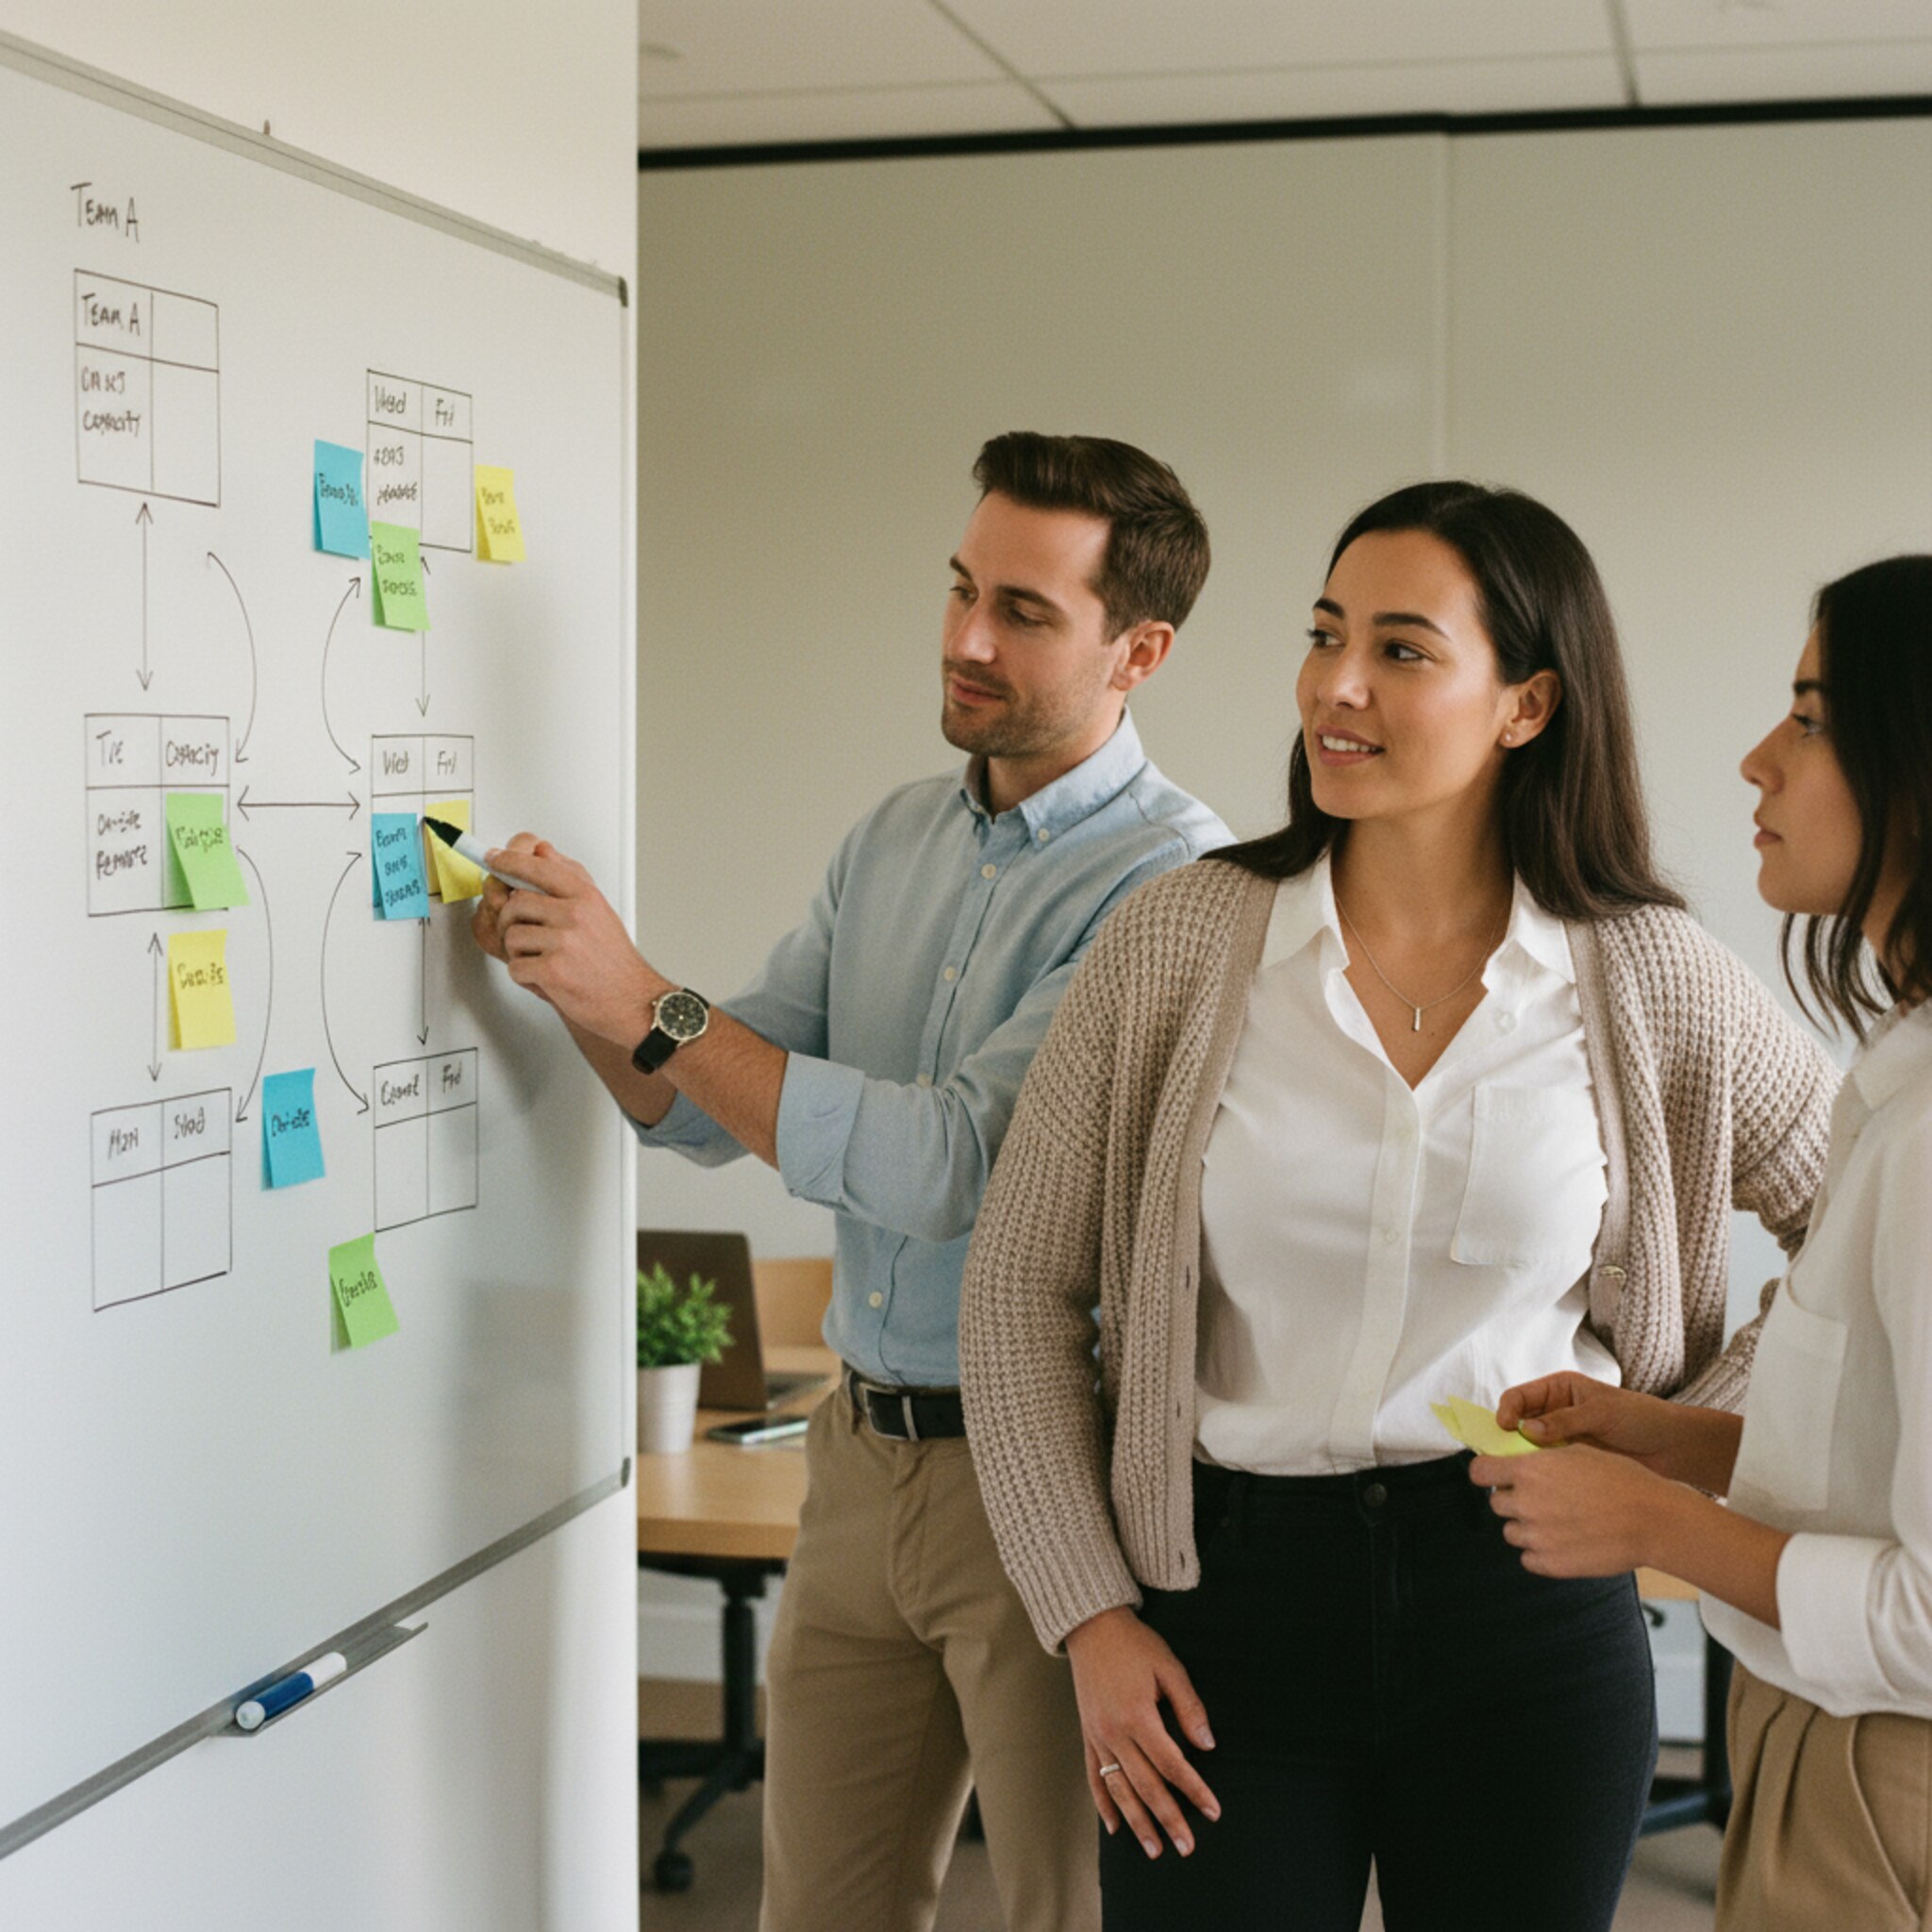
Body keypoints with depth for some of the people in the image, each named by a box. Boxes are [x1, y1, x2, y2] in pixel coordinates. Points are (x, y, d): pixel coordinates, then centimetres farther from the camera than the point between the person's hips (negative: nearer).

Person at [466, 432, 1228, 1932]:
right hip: (866, 1455, 7)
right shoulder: (894, 840, 9)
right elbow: (710, 1114, 12)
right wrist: (583, 991, -8)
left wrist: (649, 1005, -22)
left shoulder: (1175, 881, -15)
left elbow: (952, 1162, -24)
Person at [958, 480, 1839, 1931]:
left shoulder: (1651, 979, -3)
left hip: (1532, 1608, 1)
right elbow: (1020, 1285, 1)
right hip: (1231, 1605, 0)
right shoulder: (1179, 941, -4)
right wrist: (1090, 1618, -4)